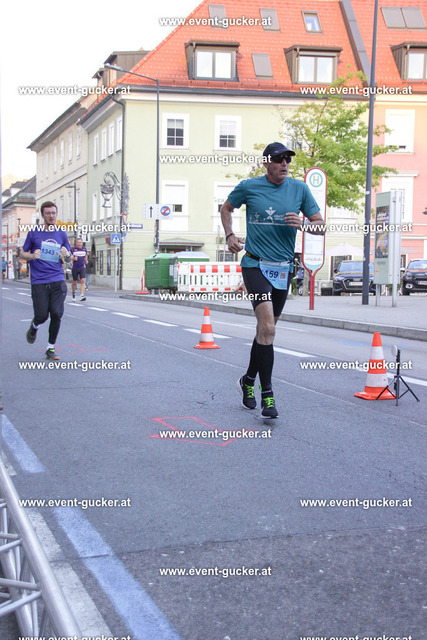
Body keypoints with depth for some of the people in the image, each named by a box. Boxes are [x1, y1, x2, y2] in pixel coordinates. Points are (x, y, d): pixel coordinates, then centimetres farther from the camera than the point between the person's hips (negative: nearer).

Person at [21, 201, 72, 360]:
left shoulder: (62, 234, 11)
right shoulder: (33, 233, 4)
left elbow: (69, 257, 19)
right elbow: (23, 253, 10)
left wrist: (67, 255, -6)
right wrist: (32, 256, -11)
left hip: (57, 281, 2)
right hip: (39, 282, -2)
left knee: (56, 314, -7)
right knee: (42, 316, -5)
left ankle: (51, 348, 9)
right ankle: (34, 326, 33)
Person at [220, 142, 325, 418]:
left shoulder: (300, 189, 3)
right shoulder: (249, 187, -2)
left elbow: (321, 226, 5)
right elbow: (226, 208, 17)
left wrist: (302, 224, -15)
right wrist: (230, 235, 1)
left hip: (284, 268, 4)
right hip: (255, 265, -4)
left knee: (267, 329, 14)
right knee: (267, 328, -17)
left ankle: (249, 380, 35)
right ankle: (267, 395, -12)